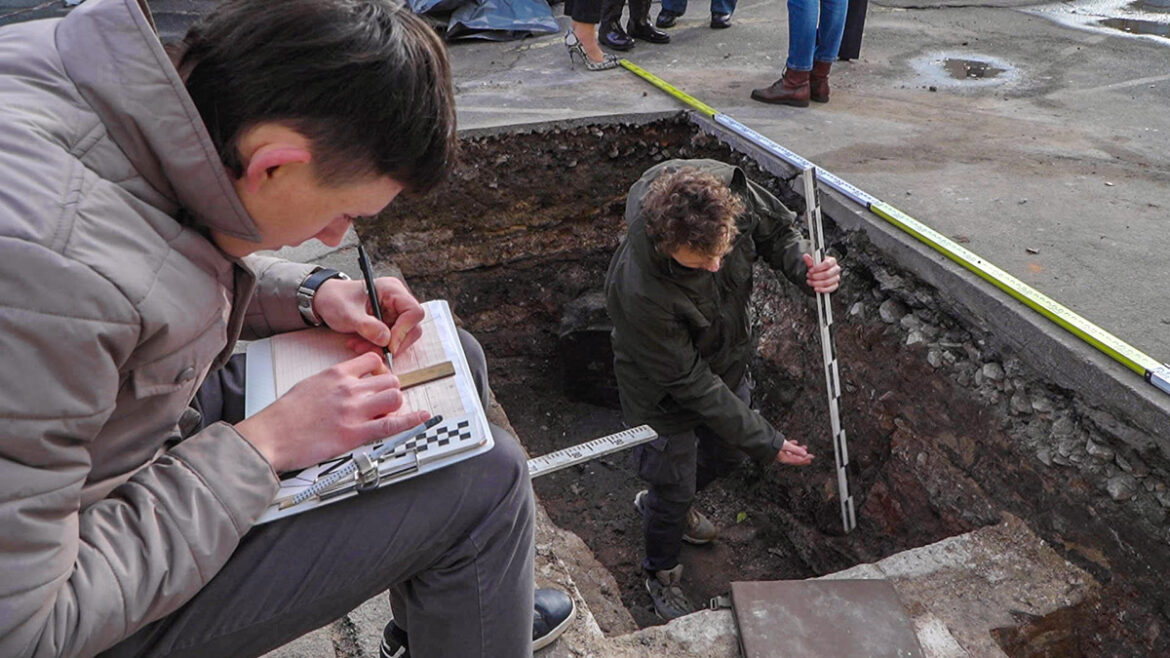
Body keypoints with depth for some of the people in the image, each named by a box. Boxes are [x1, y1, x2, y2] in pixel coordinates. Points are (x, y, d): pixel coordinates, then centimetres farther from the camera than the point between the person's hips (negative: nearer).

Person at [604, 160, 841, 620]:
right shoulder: (639, 292, -43)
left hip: (728, 361, 6)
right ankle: (661, 575, 48)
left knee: (728, 450, 28)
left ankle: (658, 501, 60)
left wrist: (806, 268, -29)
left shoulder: (730, 188, -30)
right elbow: (690, 383, -31)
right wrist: (767, 443, -23)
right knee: (674, 489, 14)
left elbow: (777, 230, -7)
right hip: (665, 393, -6)